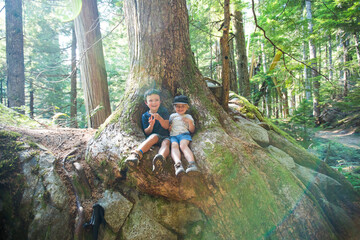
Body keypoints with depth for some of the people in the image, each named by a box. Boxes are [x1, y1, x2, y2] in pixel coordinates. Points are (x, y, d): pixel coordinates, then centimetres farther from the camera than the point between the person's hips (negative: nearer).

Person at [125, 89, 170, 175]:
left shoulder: (163, 111, 8)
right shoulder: (145, 115, 9)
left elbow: (166, 127, -2)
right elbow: (147, 132, 6)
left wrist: (160, 118, -20)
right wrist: (151, 126, -16)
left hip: (165, 137, 0)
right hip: (151, 137, 0)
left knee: (166, 142, -35)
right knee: (154, 136, -36)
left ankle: (161, 158, -72)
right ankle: (136, 154, -57)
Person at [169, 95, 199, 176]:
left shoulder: (188, 116, 26)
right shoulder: (172, 116, 31)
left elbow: (192, 130, 17)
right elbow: (167, 127, 29)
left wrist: (190, 122, -1)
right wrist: (169, 127, 5)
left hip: (184, 134, -1)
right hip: (173, 135, 1)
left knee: (183, 145, -35)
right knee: (174, 145, -34)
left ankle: (192, 163, -58)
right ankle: (178, 164, -60)